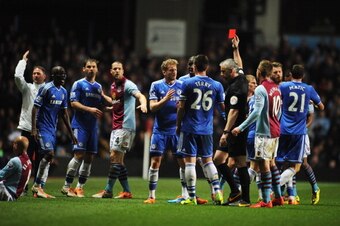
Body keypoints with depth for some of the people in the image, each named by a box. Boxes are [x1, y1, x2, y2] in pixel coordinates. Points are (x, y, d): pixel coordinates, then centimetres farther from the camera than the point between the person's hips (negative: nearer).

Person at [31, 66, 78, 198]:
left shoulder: (63, 92, 12)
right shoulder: (46, 88, -12)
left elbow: (64, 113, 18)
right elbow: (35, 108, -13)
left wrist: (71, 133, 16)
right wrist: (34, 129, -19)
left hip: (53, 128, 8)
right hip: (43, 127, -8)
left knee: (48, 158, 5)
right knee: (49, 153, -18)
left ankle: (39, 188, 8)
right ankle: (36, 186, -10)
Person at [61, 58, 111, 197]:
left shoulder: (98, 87, 17)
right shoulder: (79, 84, -1)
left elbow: (104, 103, 22)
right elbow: (73, 103, -9)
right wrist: (89, 109, -20)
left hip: (93, 125, 6)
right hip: (80, 125, -6)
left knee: (89, 157, 3)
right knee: (79, 154, -16)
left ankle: (80, 187, 9)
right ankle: (67, 186, -11)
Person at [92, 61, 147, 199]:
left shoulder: (127, 84, -10)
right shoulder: (113, 86, 16)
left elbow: (140, 95, -28)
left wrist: (143, 104, -47)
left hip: (125, 125, -9)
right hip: (116, 126, 9)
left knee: (115, 157, -11)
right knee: (116, 159, 7)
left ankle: (108, 191, -8)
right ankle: (126, 191, 10)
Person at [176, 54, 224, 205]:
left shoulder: (187, 83, -5)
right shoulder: (216, 85, 2)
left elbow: (181, 108, -4)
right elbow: (223, 108, 7)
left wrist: (178, 125, 7)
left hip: (189, 129, -3)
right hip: (207, 130, 3)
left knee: (189, 161, 0)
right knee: (208, 160, 16)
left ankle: (192, 197, -2)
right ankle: (217, 191, 4)